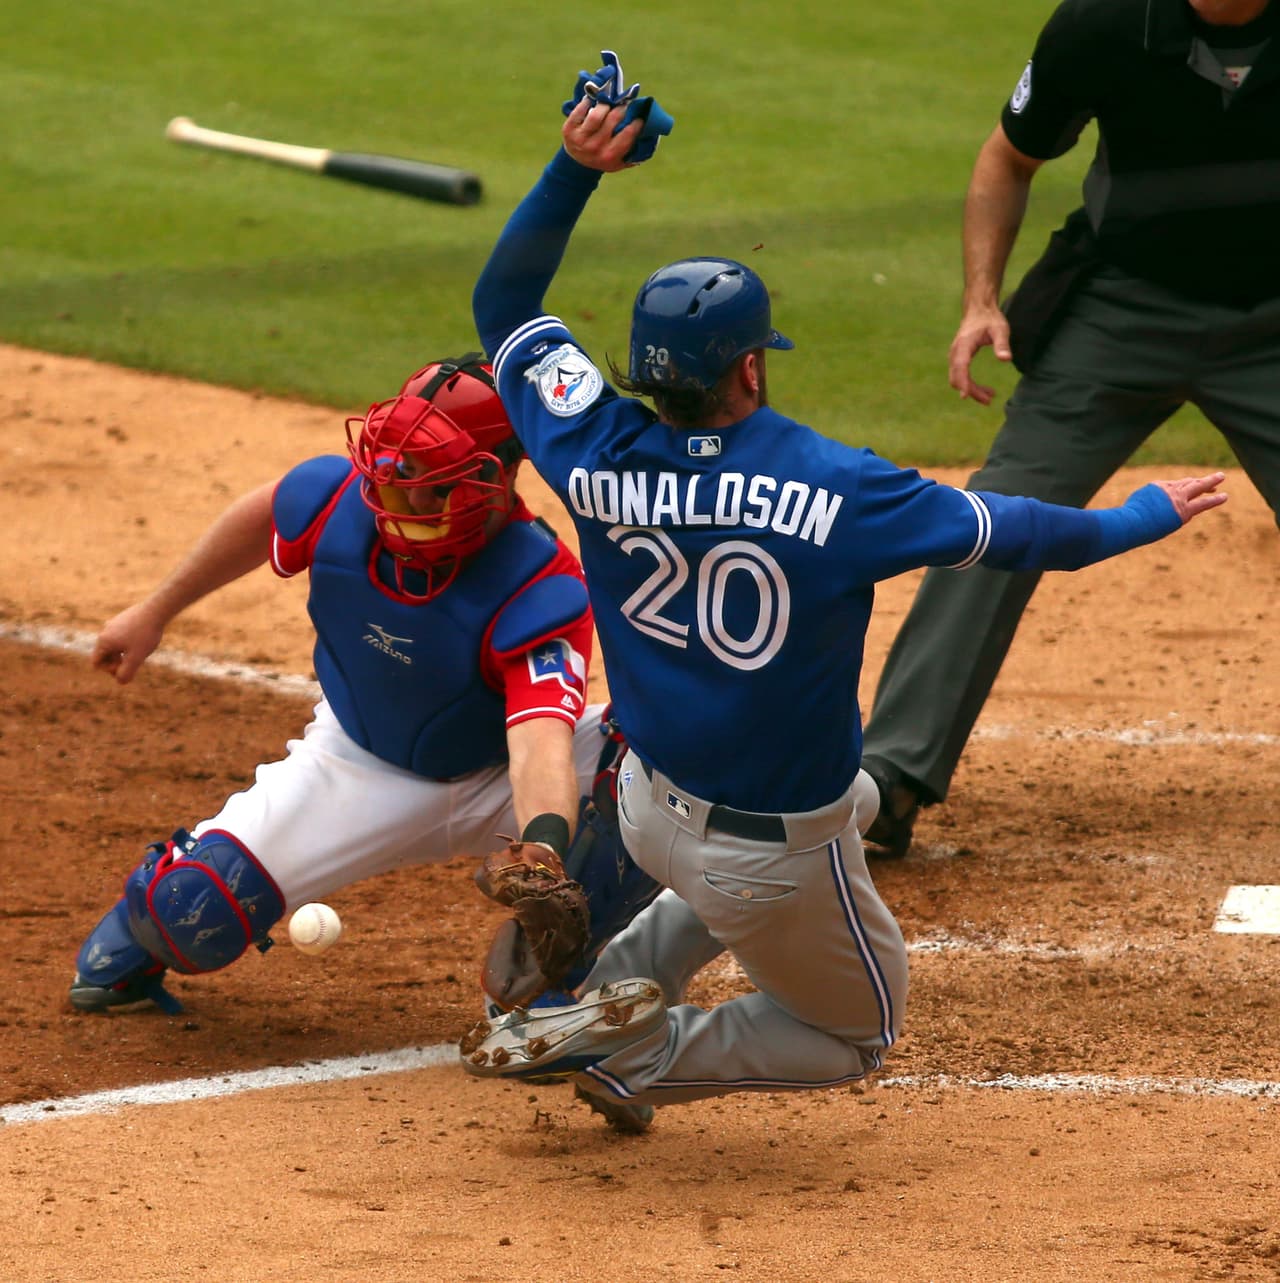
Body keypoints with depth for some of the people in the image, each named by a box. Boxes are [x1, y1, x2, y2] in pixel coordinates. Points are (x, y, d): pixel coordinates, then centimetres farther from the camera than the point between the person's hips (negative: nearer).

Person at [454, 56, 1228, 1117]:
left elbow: (504, 302, -1)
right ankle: (637, 1050, 0)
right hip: (778, 863, -5)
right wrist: (1147, 516, 6)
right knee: (859, 1034, 23)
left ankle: (602, 991, 22)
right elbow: (1000, 531, -10)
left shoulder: (599, 460, -15)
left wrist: (574, 171, -7)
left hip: (651, 810, 5)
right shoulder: (835, 491, -25)